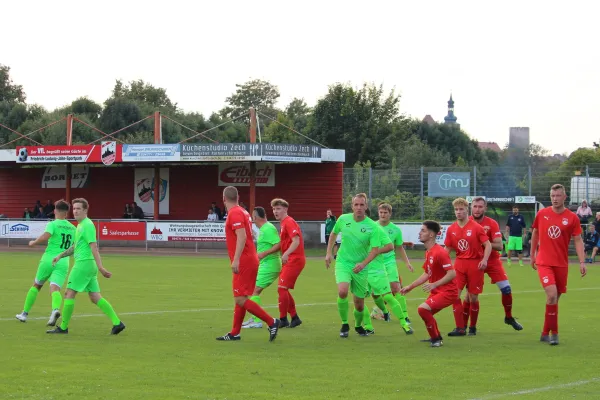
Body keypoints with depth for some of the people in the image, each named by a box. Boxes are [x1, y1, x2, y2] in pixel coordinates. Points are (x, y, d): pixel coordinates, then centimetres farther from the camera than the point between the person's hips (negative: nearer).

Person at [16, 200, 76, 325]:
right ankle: (55, 309, -43)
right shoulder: (72, 228, 12)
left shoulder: (52, 224, -3)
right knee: (55, 289, -11)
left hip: (49, 260, -2)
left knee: (36, 285, 18)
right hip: (63, 263, 2)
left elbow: (45, 236, -21)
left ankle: (25, 313, 23)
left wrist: (33, 243, -6)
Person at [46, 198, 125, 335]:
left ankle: (63, 327, 3)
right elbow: (76, 246, 30)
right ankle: (117, 322, 1)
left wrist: (100, 267, -26)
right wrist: (60, 255, 28)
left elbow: (94, 247, -20)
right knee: (95, 298, 6)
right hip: (89, 266, 10)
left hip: (84, 263, -10)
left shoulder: (87, 225, -11)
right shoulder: (80, 225, 19)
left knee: (69, 294, -3)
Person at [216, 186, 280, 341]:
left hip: (243, 263, -10)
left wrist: (236, 260, -29)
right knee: (240, 299, 12)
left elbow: (242, 237, -25)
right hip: (250, 260, 10)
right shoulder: (243, 212, 14)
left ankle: (271, 322, -10)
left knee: (240, 299, -10)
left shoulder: (234, 213, -14)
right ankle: (234, 333, 16)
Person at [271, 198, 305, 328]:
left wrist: (286, 254, -39)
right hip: (290, 260, 10)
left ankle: (283, 320, -7)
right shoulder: (284, 223, 18)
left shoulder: (289, 222, -12)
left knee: (282, 288, -12)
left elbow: (296, 241, -25)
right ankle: (295, 318, 18)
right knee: (283, 289, 12)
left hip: (294, 260, -10)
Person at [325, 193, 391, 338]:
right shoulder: (343, 219, -5)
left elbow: (375, 250, -13)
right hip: (343, 262, 0)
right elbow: (333, 234, 14)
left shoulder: (373, 227, -12)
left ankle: (358, 326, 38)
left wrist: (363, 263, -27)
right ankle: (344, 324, -6)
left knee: (359, 303, 6)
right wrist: (329, 253, 8)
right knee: (342, 292, -27)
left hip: (361, 267, 0)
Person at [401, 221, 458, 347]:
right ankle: (436, 337, 40)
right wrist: (410, 287, 18)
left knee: (423, 309, -23)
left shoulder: (439, 252, -21)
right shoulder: (428, 252, 10)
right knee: (425, 312, 19)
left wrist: (434, 284, -32)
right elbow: (427, 274, 20)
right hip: (437, 292, 10)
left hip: (448, 292, -10)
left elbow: (452, 273, -26)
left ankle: (436, 339, -7)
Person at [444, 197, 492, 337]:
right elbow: (448, 248, 13)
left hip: (475, 264, -3)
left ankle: (473, 327, 20)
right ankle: (460, 328, -4)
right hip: (459, 264, 3)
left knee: (473, 298, 3)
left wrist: (484, 260, -23)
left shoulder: (476, 227, -8)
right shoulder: (451, 229, 5)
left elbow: (488, 244, -8)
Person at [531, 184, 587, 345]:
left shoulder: (572, 217, -1)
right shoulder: (542, 214, 1)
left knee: (555, 298, 8)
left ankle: (546, 333, 24)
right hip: (544, 262, -1)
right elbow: (535, 234, 14)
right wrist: (532, 256, 17)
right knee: (552, 294, -19)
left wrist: (582, 262, -11)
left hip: (562, 264, 1)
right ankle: (553, 333, -11)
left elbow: (578, 241, -1)